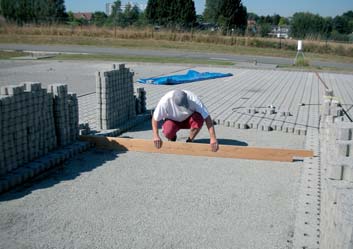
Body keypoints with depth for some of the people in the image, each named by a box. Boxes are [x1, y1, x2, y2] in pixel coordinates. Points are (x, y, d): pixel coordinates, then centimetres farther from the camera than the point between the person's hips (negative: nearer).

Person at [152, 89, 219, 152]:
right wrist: (156, 136, -32)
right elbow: (155, 118, -18)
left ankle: (189, 141, -9)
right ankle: (172, 138, 4)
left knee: (199, 118, -33)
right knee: (168, 131, -35)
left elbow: (207, 117, -33)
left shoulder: (193, 99, -32)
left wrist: (213, 138, -39)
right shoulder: (165, 101, -32)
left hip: (188, 119, 1)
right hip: (173, 121, -1)